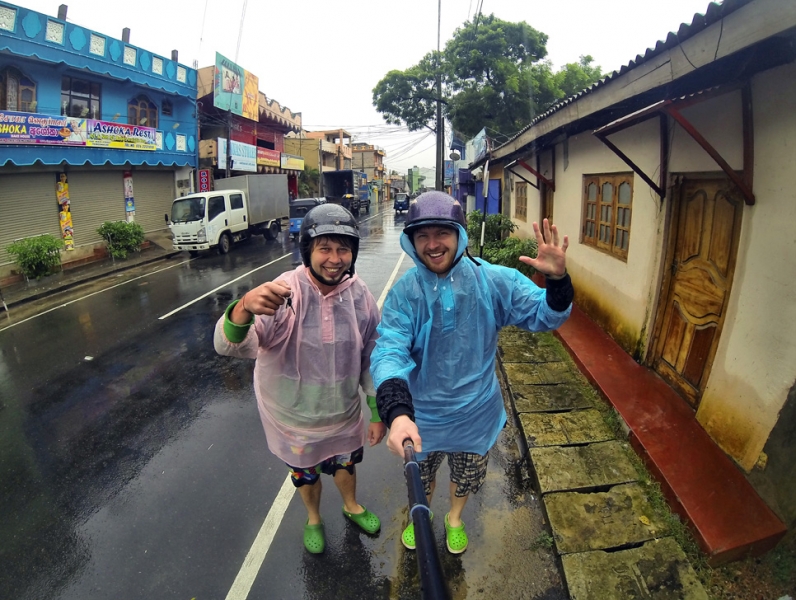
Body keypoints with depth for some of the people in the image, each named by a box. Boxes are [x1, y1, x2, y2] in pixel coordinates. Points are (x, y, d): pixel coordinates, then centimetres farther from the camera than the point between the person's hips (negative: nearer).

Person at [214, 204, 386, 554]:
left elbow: (371, 359, -6)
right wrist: (244, 309, -61)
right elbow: (229, 346, -39)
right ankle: (313, 519, 59)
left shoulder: (359, 295, -17)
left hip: (343, 414, 2)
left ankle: (351, 506, 62)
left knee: (345, 464, 29)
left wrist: (378, 413, 0)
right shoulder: (282, 294, -28)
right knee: (305, 473, 26)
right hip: (294, 417, -2)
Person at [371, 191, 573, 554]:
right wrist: (397, 412, -47)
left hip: (476, 415, 1)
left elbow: (543, 316, -14)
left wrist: (558, 280, -35)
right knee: (420, 476, 27)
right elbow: (389, 352, -31)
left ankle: (455, 518, 63)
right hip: (421, 417, 0)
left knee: (466, 477, 28)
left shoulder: (493, 280, -17)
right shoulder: (404, 292, -20)